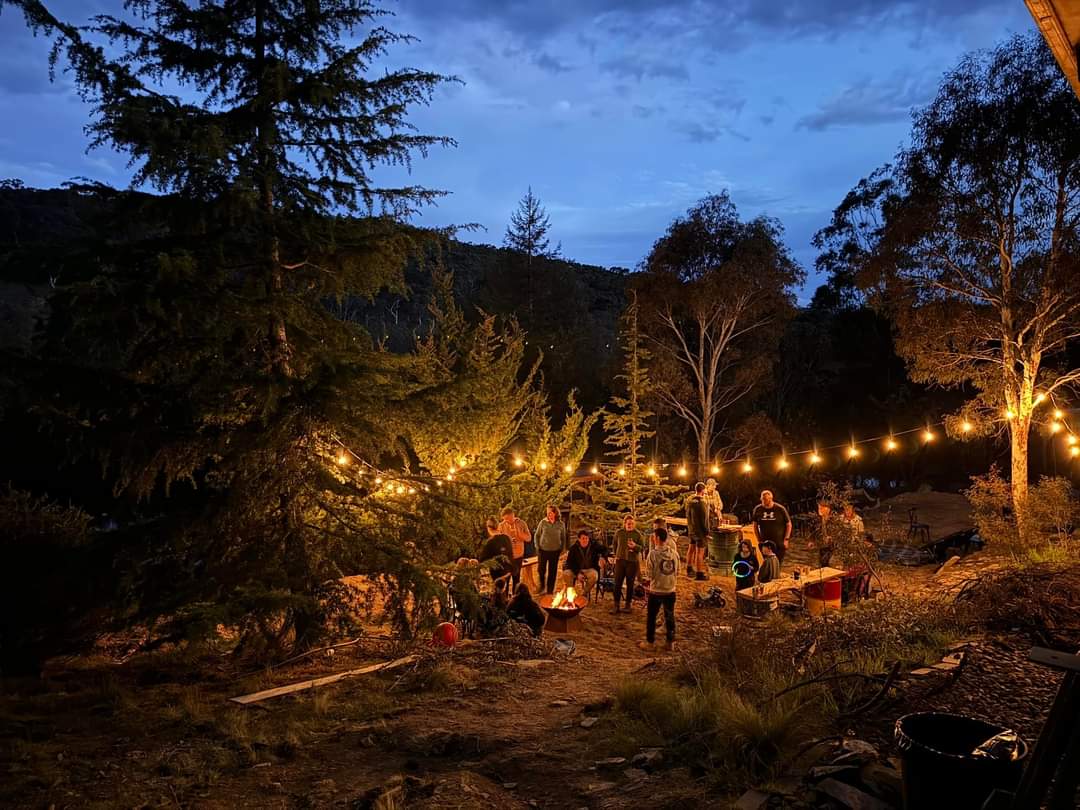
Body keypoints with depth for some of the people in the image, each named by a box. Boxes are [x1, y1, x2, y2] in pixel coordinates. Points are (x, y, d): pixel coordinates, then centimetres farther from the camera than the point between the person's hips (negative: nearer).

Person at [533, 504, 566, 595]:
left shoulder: (561, 524, -1)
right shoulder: (543, 522, -5)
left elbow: (563, 538, 12)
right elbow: (536, 535, 5)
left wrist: (562, 548, 5)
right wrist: (537, 546, 0)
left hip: (555, 551, 1)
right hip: (543, 550, -1)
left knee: (552, 571, 6)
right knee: (541, 570, 1)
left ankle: (550, 589, 17)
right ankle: (542, 587, 24)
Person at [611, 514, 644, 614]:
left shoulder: (638, 534, -5)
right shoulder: (619, 533, 2)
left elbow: (643, 548, -5)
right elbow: (615, 544, 18)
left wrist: (635, 546, -23)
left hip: (632, 561, -2)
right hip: (620, 560, 2)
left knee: (630, 584, 7)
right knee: (617, 583, 0)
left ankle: (628, 605, 19)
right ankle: (616, 606, 7)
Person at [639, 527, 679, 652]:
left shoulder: (653, 554, -16)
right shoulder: (674, 553, -3)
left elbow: (650, 573, -10)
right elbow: (677, 572, 6)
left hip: (656, 591, -4)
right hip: (671, 590, 4)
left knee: (651, 617, 10)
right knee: (670, 617, 15)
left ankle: (650, 642, 17)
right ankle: (671, 642, 20)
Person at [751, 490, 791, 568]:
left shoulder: (780, 509, -8)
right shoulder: (757, 509, -1)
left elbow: (788, 525, 1)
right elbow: (755, 525, 11)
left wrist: (786, 539, -6)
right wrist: (759, 540, 5)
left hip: (779, 544, -2)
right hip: (764, 543, 2)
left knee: (777, 564, 0)